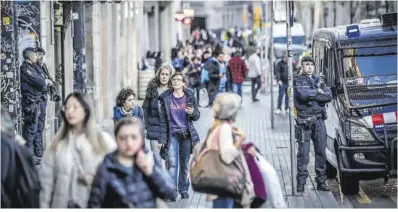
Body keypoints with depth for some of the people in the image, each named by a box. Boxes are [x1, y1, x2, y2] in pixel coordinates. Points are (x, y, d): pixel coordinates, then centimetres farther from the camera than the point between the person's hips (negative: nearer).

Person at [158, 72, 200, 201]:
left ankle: (184, 189, 22)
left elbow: (197, 116, 6)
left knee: (185, 164, 8)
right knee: (172, 162, -12)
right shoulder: (166, 98, 1)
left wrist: (192, 112, -18)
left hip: (187, 134, 1)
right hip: (172, 134, -1)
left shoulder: (190, 96, 2)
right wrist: (162, 139, 0)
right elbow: (163, 120, 3)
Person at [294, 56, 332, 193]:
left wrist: (311, 95, -8)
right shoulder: (298, 80, 2)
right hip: (304, 121, -4)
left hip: (319, 119, 4)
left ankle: (321, 181, 13)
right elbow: (303, 94, -17)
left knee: (321, 151, 6)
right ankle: (301, 181, 0)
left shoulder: (318, 80, 15)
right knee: (303, 152, -5)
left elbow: (329, 96, 0)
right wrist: (317, 92, -4)